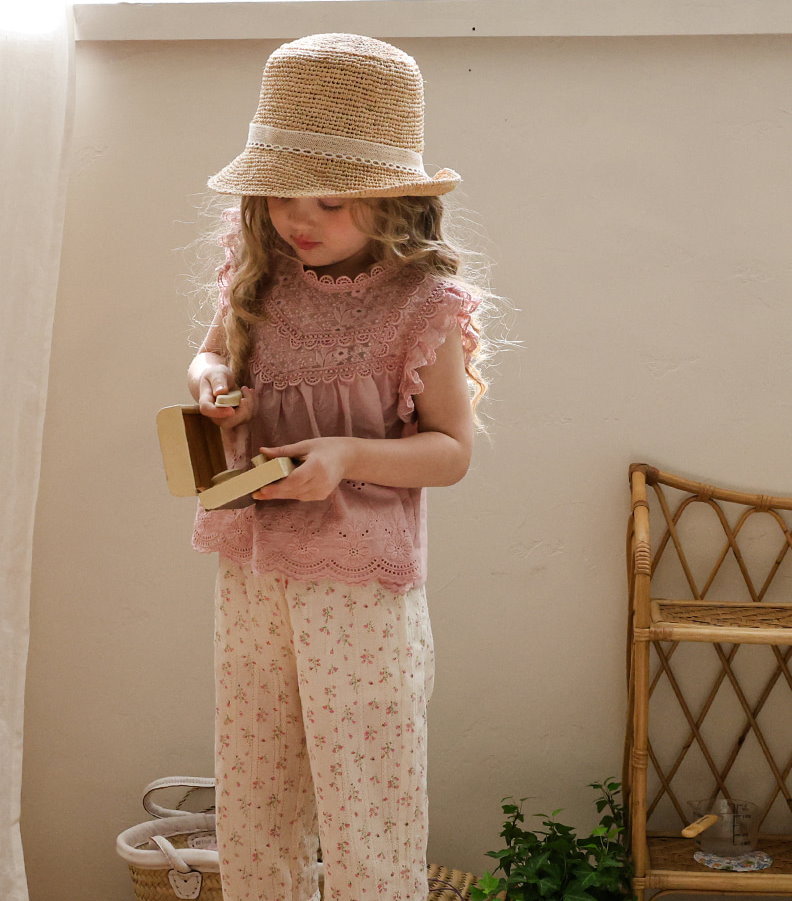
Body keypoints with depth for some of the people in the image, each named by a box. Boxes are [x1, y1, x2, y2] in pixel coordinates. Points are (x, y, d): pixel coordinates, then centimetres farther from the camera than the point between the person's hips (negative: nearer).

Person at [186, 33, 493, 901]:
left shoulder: (423, 304, -12)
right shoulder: (258, 277, 2)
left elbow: (451, 448, -6)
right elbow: (211, 355, 19)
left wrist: (347, 455, -23)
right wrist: (210, 385, -6)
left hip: (362, 581, -5)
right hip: (249, 569, 5)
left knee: (364, 811, 4)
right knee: (248, 807, 15)